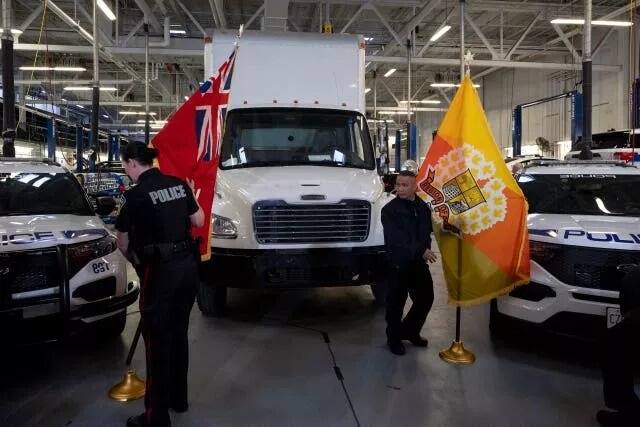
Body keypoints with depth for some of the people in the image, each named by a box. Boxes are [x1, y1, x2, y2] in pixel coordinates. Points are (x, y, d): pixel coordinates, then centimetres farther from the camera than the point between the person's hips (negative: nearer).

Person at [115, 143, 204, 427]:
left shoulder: (136, 195, -10)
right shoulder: (180, 184, 4)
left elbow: (122, 242, 3)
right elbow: (199, 220, 12)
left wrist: (134, 259, 22)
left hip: (159, 270, -6)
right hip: (188, 264, 6)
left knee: (157, 338, 4)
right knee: (179, 332, 18)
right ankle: (178, 398, 34)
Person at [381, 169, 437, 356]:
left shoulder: (423, 207, 7)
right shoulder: (389, 210, -12)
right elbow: (396, 240, -20)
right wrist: (420, 251, -25)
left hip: (419, 262, 6)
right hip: (398, 264, -6)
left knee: (426, 298, 12)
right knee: (396, 303, 3)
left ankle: (409, 331, 34)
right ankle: (394, 338, 24)